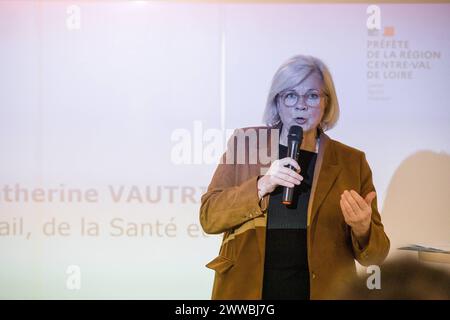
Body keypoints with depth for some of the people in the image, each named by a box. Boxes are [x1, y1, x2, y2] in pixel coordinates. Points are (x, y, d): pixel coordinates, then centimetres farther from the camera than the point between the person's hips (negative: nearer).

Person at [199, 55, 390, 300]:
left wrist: (363, 229, -22)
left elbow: (375, 253, 0)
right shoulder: (244, 143, -1)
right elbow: (209, 217, -5)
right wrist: (260, 186, -19)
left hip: (321, 292, 0)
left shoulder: (352, 162, -1)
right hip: (246, 290, 0)